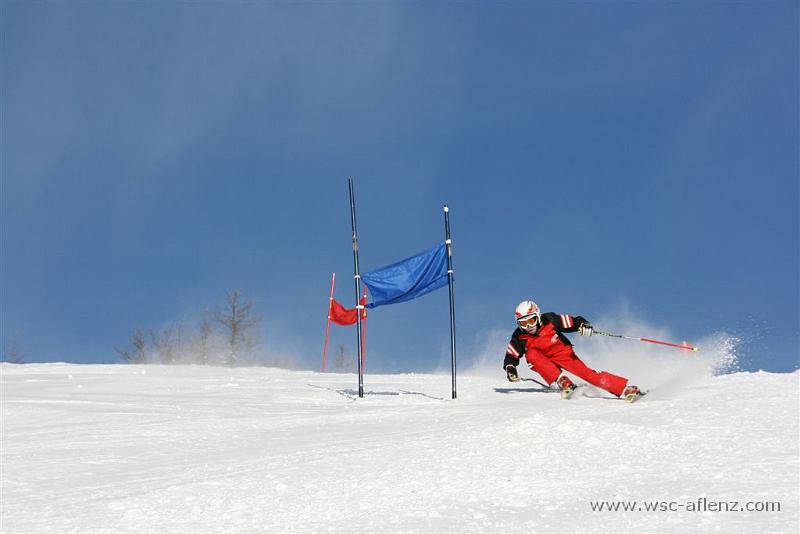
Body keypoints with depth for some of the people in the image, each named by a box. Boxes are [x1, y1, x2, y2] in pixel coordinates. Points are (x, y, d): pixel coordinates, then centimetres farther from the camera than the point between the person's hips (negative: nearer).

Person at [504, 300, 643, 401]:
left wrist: (584, 325, -36)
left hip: (563, 353, -2)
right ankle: (561, 381, -28)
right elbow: (511, 357, -4)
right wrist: (510, 368, -23)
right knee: (531, 353, -29)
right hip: (543, 362, 2)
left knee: (585, 372, -21)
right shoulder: (519, 337, -14)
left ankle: (625, 389, -24)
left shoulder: (549, 320, -19)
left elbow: (574, 321, -16)